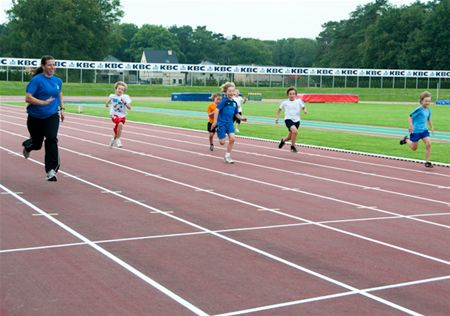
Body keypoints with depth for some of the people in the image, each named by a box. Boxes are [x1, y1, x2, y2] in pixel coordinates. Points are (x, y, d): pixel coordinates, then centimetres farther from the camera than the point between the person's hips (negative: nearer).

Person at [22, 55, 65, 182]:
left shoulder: (58, 81, 2)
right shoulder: (37, 80, -14)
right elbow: (28, 98, -20)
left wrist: (62, 108, 16)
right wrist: (44, 102, -31)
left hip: (52, 116, 2)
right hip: (35, 117, -2)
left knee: (52, 139, -20)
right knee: (37, 144, 13)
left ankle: (51, 171, -17)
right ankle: (27, 146, 53)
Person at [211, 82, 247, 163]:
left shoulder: (234, 103, 6)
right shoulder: (224, 101, -13)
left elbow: (236, 113, 17)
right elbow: (217, 110, -18)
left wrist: (241, 118, 0)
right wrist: (215, 121, -21)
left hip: (230, 123, 5)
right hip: (221, 123, -5)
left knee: (232, 138, -15)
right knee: (222, 142, -2)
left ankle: (227, 156, 0)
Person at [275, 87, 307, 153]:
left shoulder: (299, 101, 1)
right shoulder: (285, 102, 0)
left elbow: (303, 107, 3)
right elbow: (279, 109, 14)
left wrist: (305, 110, -20)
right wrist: (277, 118, 9)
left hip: (296, 120, 3)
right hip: (288, 119, -3)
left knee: (290, 137, 13)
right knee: (295, 131, -29)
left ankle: (283, 140, 50)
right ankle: (293, 146, -10)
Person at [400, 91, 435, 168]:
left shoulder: (428, 111, 4)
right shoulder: (419, 109, -16)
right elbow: (410, 117, -12)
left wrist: (432, 127, 13)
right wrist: (411, 125, -22)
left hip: (424, 130, 5)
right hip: (416, 131, -5)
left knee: (428, 144, -13)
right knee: (414, 148, 6)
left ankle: (427, 162, -4)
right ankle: (406, 139, 38)